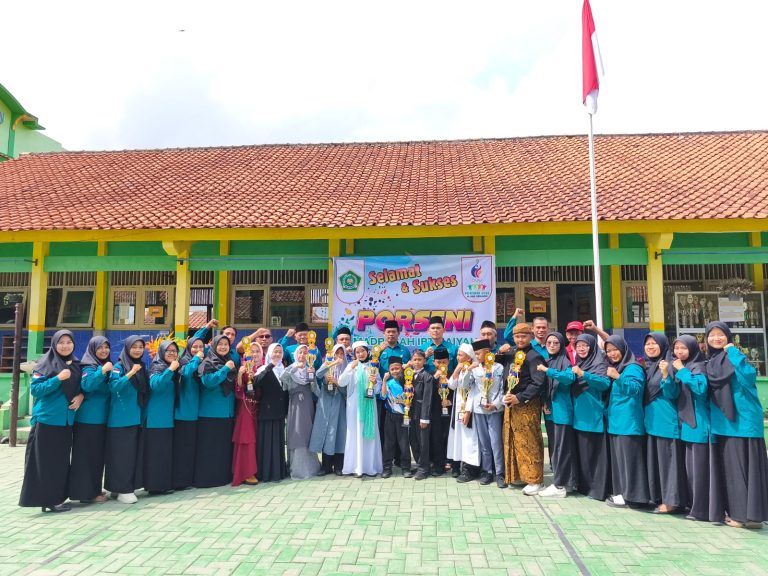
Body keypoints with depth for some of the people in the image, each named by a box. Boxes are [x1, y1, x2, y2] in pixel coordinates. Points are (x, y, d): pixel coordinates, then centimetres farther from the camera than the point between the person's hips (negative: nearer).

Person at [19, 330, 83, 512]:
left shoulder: (76, 365, 9)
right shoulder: (45, 364, -7)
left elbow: (82, 386, 19)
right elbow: (35, 389, -12)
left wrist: (81, 396, -3)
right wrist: (58, 379, -22)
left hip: (66, 420, 6)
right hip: (47, 419, -6)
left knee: (61, 460, 10)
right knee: (45, 461, -1)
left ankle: (56, 497, 19)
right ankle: (47, 499, 8)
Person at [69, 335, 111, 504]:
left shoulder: (107, 366, 13)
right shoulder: (88, 367, -10)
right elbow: (86, 385, -30)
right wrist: (102, 371, -39)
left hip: (101, 418, 8)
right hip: (88, 418, -8)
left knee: (98, 455, 13)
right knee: (86, 455, -2)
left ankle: (94, 489, 22)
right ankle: (86, 492, 5)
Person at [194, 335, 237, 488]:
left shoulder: (231, 362, 13)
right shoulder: (207, 363, -5)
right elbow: (208, 381, -22)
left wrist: (236, 372, 1)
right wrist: (225, 369, -19)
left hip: (227, 411, 6)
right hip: (211, 412, -6)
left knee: (225, 445, 10)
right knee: (209, 446, -3)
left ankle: (224, 476, 19)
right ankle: (206, 478, 4)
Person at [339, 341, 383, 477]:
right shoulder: (351, 365, 3)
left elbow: (378, 389, 9)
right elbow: (341, 383, -9)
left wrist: (375, 382, -13)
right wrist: (351, 369, -19)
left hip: (369, 404, 2)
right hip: (355, 404, -2)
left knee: (370, 433, 4)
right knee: (356, 433, -3)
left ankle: (370, 466, 12)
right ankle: (357, 466, 0)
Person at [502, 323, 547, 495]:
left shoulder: (534, 356, -12)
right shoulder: (512, 354, 12)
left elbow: (539, 383, -20)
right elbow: (506, 378, 19)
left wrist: (520, 398, -21)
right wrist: (507, 395, 4)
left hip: (527, 405, -8)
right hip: (512, 404, 8)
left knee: (529, 444, -2)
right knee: (512, 442, 14)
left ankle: (536, 480, 8)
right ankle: (517, 475, 27)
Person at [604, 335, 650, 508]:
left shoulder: (633, 368, -9)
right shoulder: (614, 368, 16)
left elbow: (635, 389, -24)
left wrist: (618, 377, -31)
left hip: (628, 422, -9)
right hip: (616, 421, 9)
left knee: (628, 457, -6)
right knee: (618, 457, 11)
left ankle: (631, 494, 0)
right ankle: (621, 492, 17)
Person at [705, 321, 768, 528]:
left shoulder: (736, 356, -5)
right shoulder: (709, 363, 13)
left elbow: (749, 377, -24)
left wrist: (733, 353, -20)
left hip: (742, 420, -6)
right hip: (722, 423, 6)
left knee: (744, 465, -4)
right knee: (727, 466, 9)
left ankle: (749, 514, 2)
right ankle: (734, 511, 17)